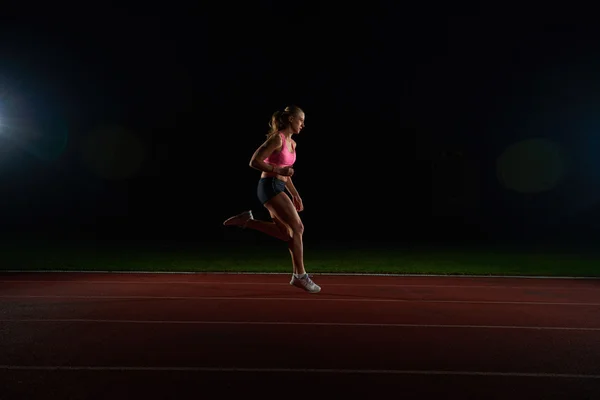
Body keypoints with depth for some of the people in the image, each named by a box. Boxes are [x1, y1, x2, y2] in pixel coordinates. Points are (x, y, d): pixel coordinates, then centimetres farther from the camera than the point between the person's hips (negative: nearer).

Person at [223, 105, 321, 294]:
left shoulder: (292, 143, 17)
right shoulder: (277, 138, -11)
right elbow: (254, 162, -15)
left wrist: (296, 195, 18)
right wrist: (279, 171, -21)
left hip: (280, 188, 9)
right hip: (270, 187, -9)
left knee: (286, 234, 6)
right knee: (297, 228, -10)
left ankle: (247, 220, 11)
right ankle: (300, 275, -2)